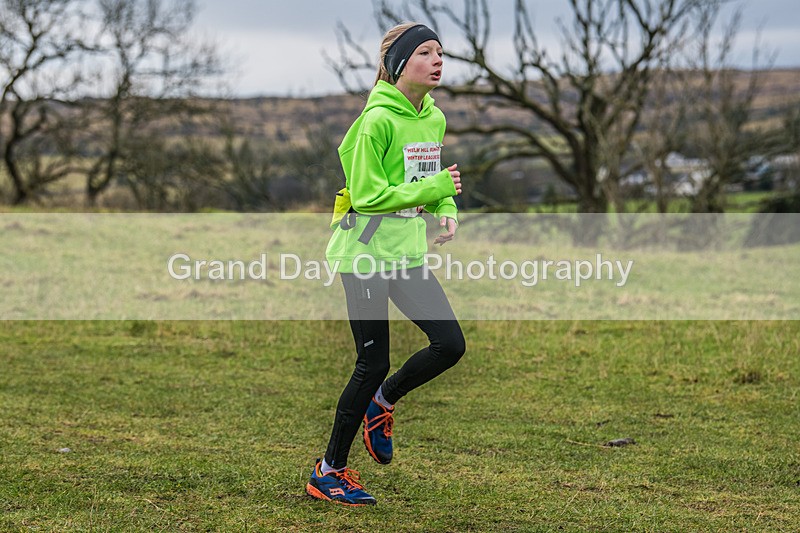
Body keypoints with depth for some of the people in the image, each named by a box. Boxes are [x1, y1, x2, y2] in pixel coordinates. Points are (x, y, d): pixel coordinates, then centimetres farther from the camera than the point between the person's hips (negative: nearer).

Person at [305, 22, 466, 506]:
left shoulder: (435, 119, 8)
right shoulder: (378, 119, -17)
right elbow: (368, 196, -19)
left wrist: (447, 209, 2)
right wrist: (433, 188, -21)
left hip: (409, 252, 7)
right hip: (366, 253, -7)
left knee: (451, 344, -3)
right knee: (373, 364, -3)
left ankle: (383, 401, 25)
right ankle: (329, 472, 13)